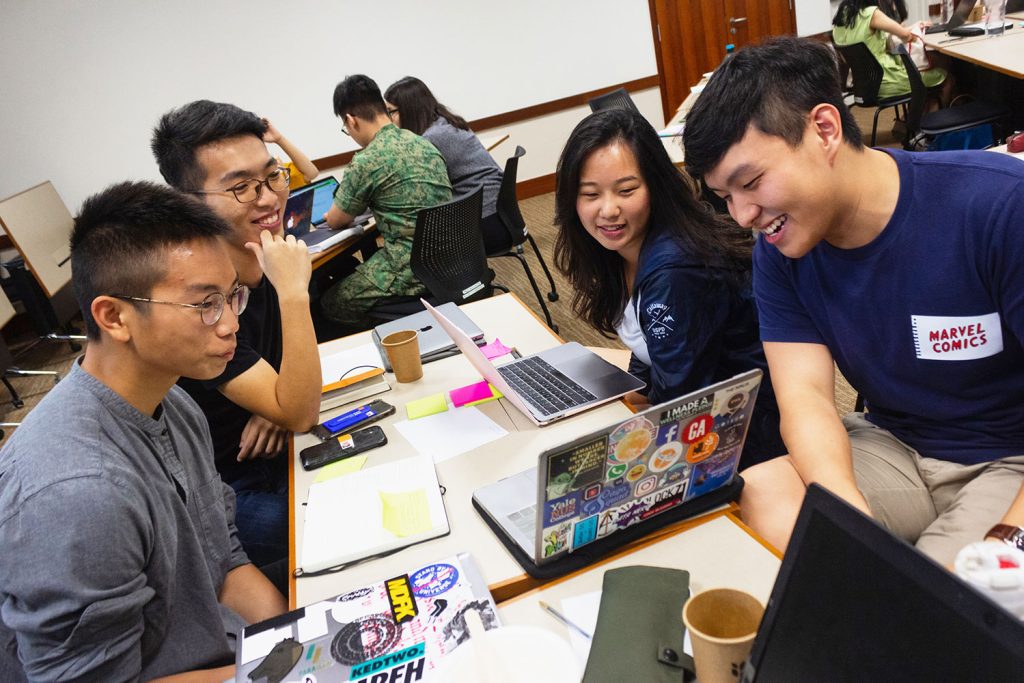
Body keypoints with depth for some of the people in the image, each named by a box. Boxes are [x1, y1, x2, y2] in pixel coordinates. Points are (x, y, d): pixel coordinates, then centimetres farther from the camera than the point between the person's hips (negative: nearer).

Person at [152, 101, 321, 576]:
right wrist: (293, 292, -36)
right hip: (235, 495, -7)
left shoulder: (263, 260, -5)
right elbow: (300, 414, -28)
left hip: (276, 453, 7)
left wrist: (278, 402, -10)